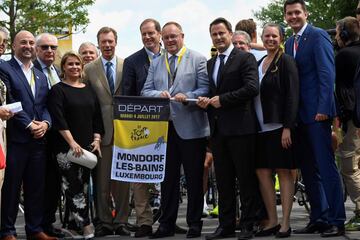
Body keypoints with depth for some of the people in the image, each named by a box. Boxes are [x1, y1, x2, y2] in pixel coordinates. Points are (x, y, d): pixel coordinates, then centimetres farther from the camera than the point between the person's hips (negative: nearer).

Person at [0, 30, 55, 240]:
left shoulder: (41, 76, 19)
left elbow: (46, 104, 14)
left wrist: (45, 123, -5)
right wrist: (29, 125, -14)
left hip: (38, 139, 6)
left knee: (37, 187, 9)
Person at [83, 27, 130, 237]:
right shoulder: (89, 69, 6)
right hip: (101, 130, 0)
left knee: (123, 178, 4)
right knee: (102, 179, 1)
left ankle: (121, 221, 12)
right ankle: (104, 222, 9)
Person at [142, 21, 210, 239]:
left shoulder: (198, 59, 2)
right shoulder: (156, 64, 15)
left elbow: (205, 90, -5)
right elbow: (146, 91, 9)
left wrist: (186, 97, -21)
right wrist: (159, 94, -12)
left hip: (191, 128, -4)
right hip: (164, 127, 4)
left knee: (194, 178, 3)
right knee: (168, 178, 8)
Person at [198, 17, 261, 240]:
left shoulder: (245, 58, -2)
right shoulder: (209, 63, 19)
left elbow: (252, 88, -14)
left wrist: (222, 100, -13)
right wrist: (205, 100, 0)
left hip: (240, 127, -6)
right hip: (218, 129, 7)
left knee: (247, 179, -1)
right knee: (224, 181, 9)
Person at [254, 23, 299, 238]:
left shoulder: (286, 62, -4)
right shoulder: (259, 63, 15)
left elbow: (292, 95, -10)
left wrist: (288, 127, -17)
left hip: (279, 126, -6)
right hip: (261, 127, 6)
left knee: (284, 172, -2)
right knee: (263, 172, 4)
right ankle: (272, 221, 11)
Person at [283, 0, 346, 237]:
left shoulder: (318, 36, -6)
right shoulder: (290, 43, 17)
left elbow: (327, 73, -13)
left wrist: (323, 109, -20)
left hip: (317, 113, -8)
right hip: (299, 115, 8)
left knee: (326, 166, -7)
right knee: (308, 170, 10)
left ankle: (336, 221, -3)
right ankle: (318, 218, 17)